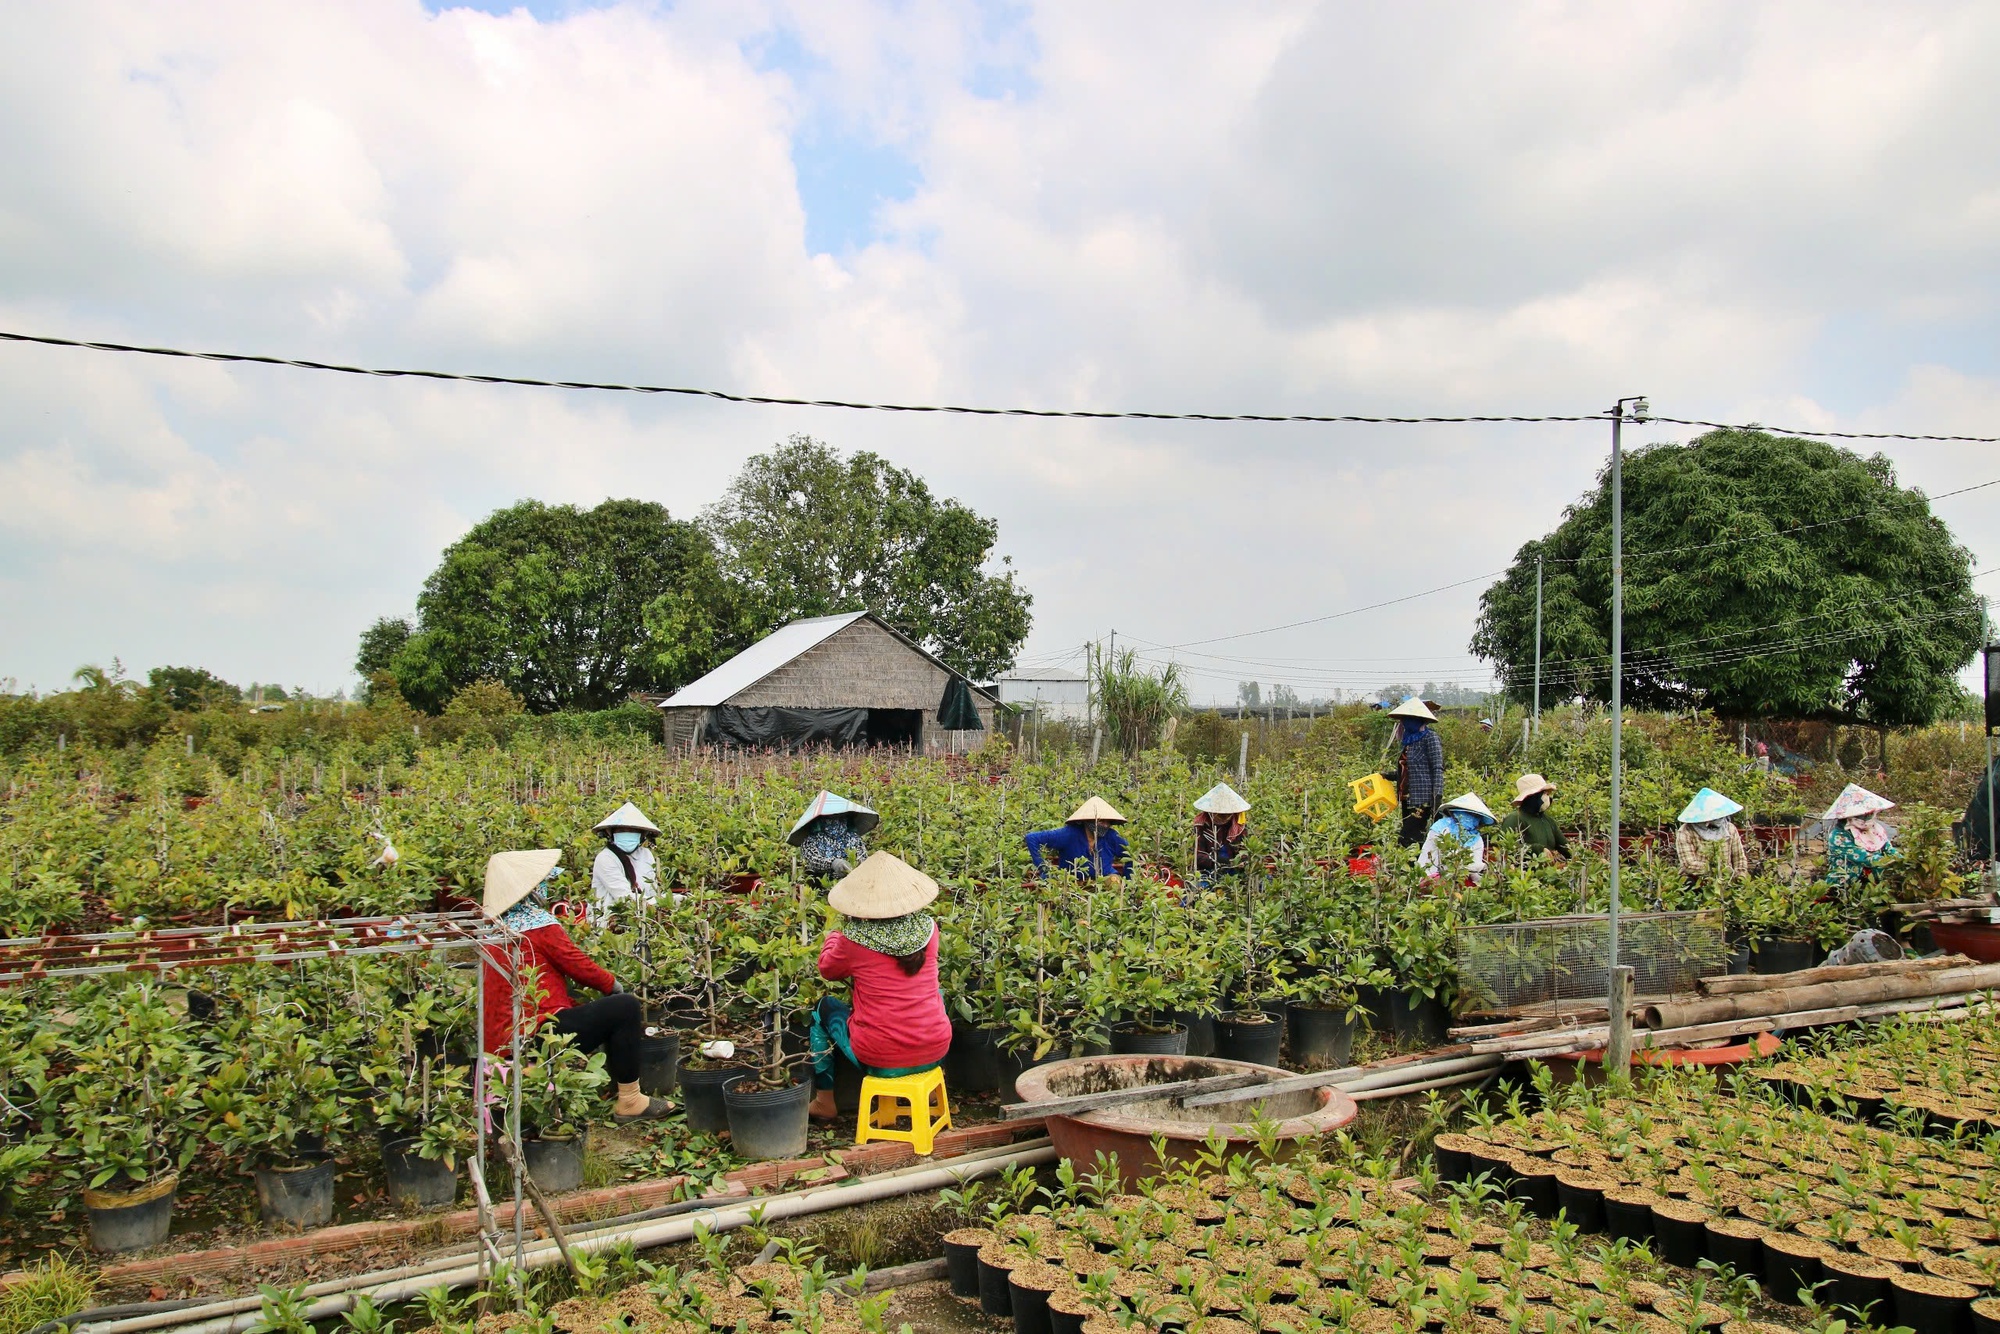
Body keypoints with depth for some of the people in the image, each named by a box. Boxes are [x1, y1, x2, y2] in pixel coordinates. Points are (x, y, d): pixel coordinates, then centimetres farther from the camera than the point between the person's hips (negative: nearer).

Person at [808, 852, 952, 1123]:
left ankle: (824, 1101, 27)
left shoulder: (854, 938, -16)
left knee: (823, 1007, 23)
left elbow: (827, 970, 6)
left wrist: (836, 933, 25)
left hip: (878, 1059, -3)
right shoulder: (927, 928, -7)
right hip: (935, 1051, 3)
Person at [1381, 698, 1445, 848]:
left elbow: (1437, 769, -13)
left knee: (1407, 841, -15)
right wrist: (1390, 774, 9)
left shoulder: (1429, 737, -7)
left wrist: (1437, 795, -20)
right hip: (1407, 798, 9)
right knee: (1409, 839, 8)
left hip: (1422, 799, -9)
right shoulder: (1407, 739, 17)